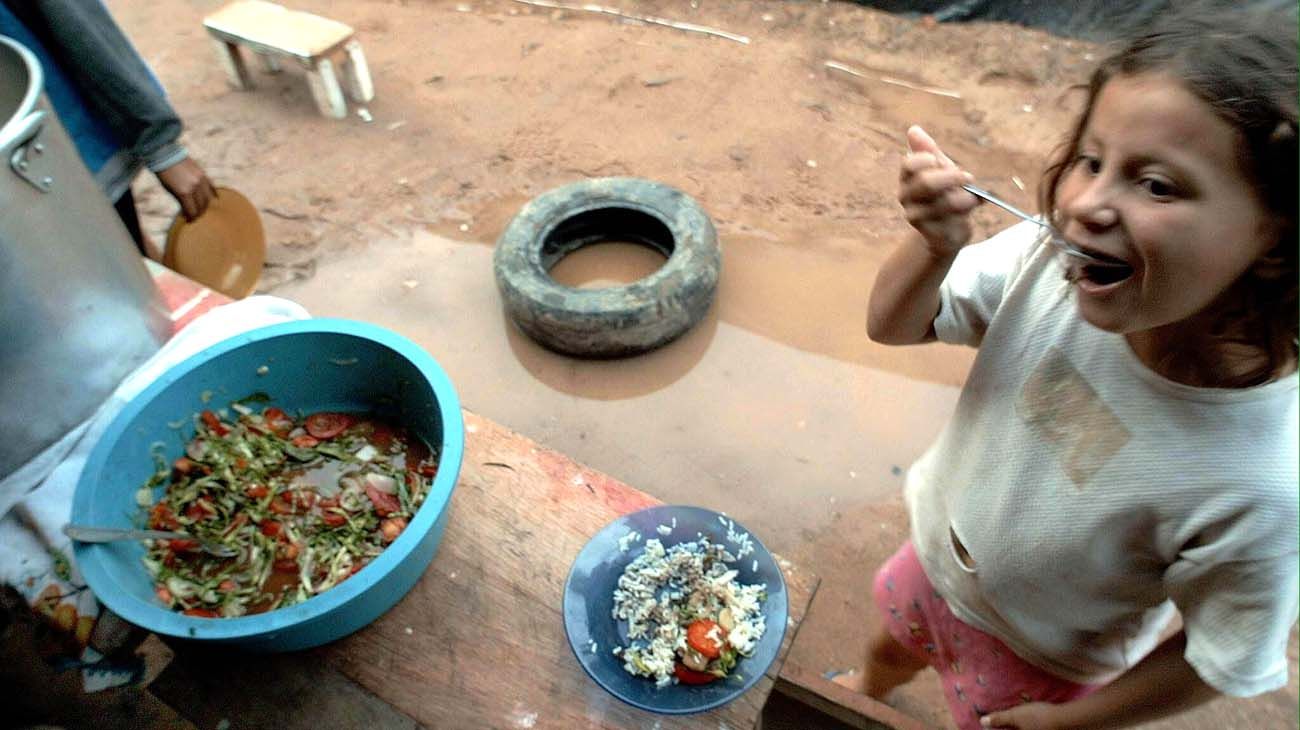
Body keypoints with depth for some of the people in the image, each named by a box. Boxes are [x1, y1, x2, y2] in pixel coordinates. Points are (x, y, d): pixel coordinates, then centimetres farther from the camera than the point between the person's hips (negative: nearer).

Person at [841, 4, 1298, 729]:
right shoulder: (1048, 258, -30)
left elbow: (1218, 662, -21)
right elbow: (893, 325, -17)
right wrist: (937, 242, -38)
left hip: (1037, 661, -3)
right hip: (936, 556, 4)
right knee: (888, 649, 33)